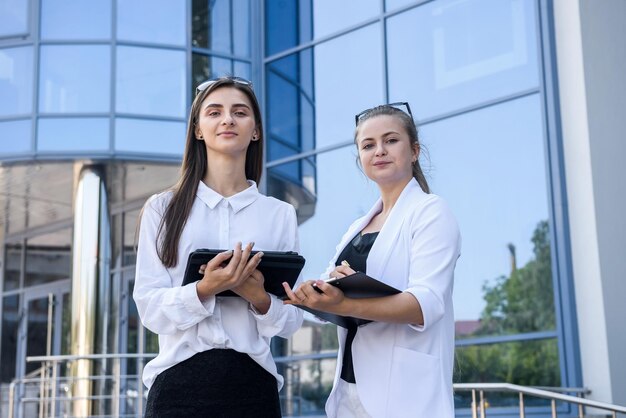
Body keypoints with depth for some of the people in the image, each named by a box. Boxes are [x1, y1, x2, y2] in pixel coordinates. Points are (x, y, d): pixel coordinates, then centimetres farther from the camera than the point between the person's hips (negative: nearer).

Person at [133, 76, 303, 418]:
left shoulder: (280, 214, 5)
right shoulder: (163, 208, 3)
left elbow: (291, 320, 5)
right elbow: (150, 309, -4)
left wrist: (260, 299, -15)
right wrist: (204, 290, -20)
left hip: (253, 385, 1)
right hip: (180, 381, -1)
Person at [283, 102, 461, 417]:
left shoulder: (431, 211, -5)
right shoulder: (357, 228, 15)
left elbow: (428, 303, -18)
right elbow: (331, 295, 7)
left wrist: (343, 305, -32)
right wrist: (326, 286, -16)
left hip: (402, 391, -6)